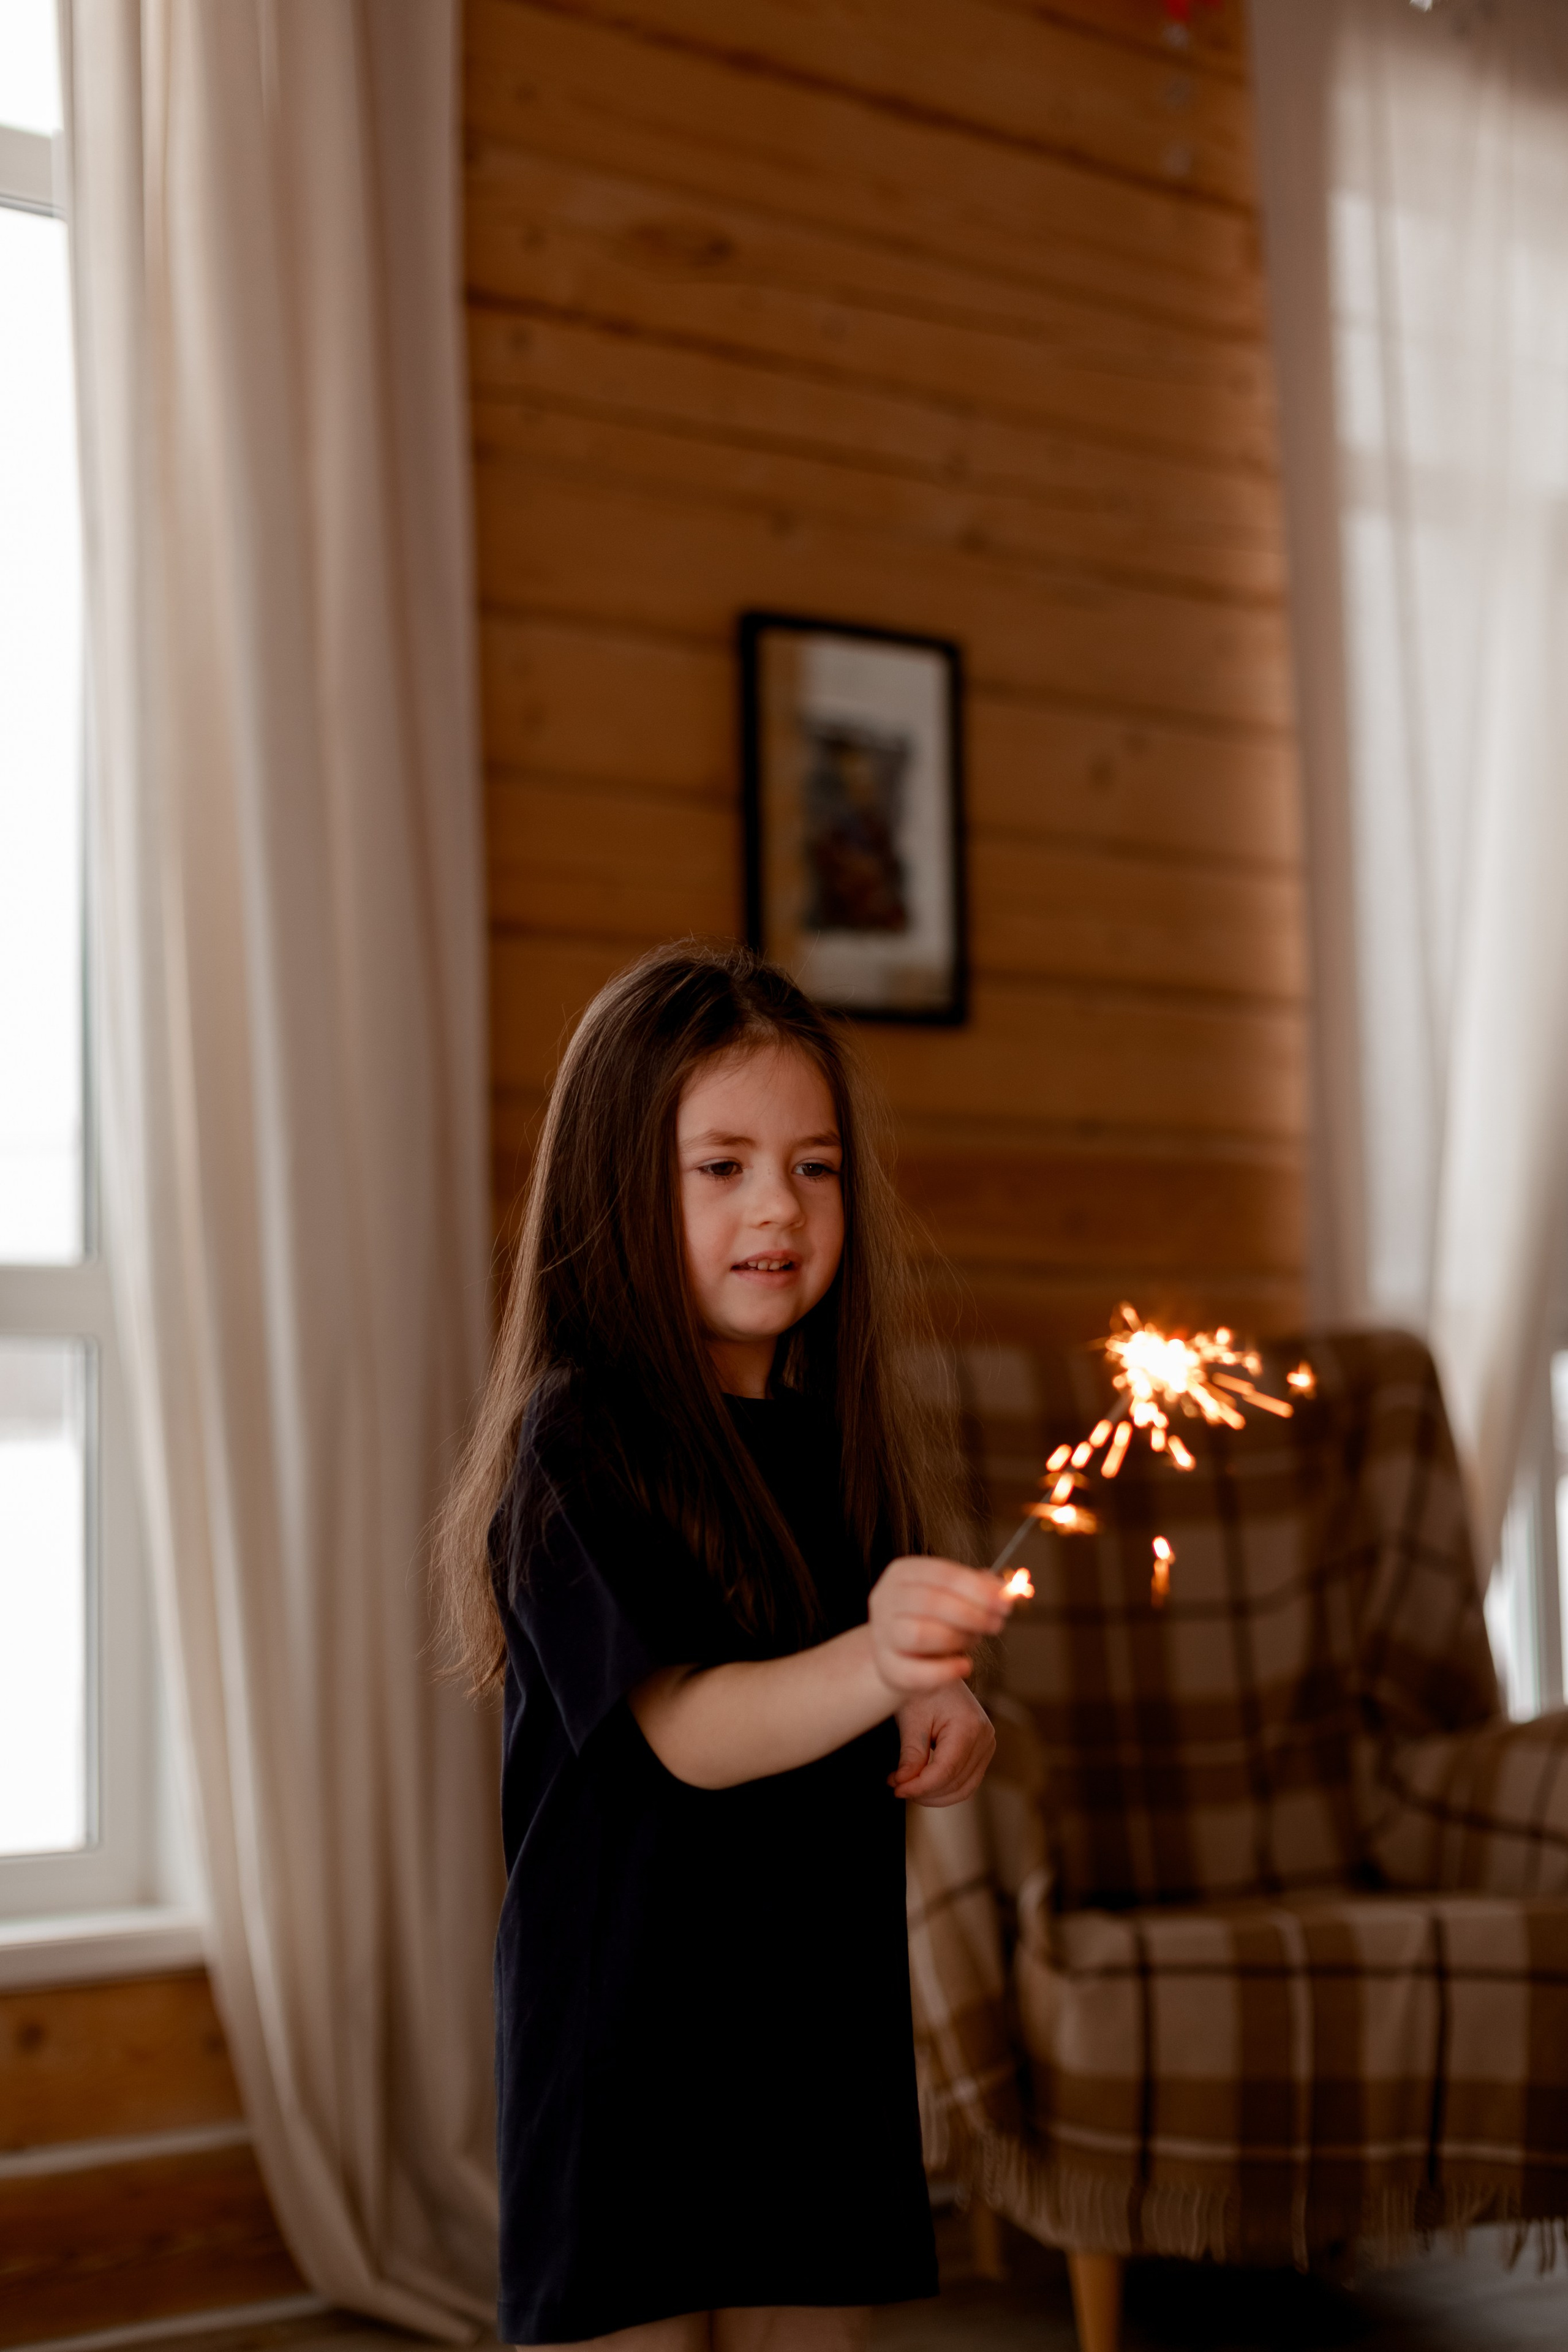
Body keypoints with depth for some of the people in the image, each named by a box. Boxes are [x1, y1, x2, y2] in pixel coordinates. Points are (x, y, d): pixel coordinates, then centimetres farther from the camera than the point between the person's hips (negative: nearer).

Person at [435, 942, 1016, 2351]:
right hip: (629, 2061, -6)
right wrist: (874, 1666, -42)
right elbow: (688, 1730, -23)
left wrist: (946, 1731, -6)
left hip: (826, 2050, 6)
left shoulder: (847, 1437, 7)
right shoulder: (577, 1435, -12)